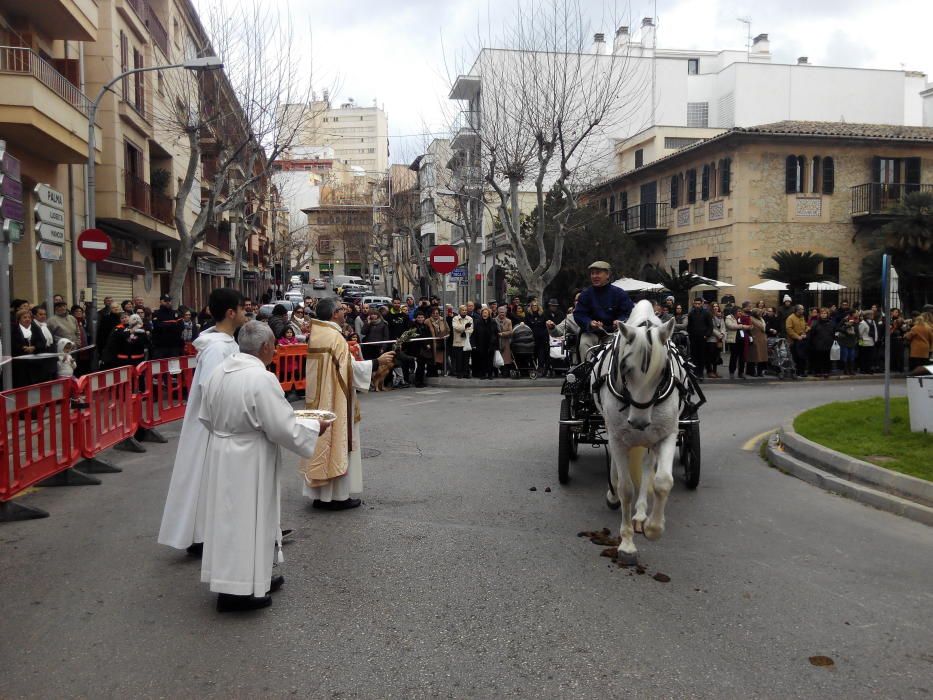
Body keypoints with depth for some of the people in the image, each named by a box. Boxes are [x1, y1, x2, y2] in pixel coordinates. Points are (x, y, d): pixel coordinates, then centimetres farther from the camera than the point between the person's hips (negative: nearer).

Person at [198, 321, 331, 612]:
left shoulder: (219, 371, 0)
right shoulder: (262, 378, -23)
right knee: (247, 518, 4)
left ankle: (256, 578, 32)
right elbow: (283, 428, -21)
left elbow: (206, 417, 10)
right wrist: (314, 427, -5)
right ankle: (238, 590, 12)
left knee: (232, 516, 17)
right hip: (249, 461, -8)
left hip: (221, 454, 8)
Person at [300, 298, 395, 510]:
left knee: (321, 441, 12)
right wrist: (378, 362, -12)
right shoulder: (335, 337, -17)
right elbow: (350, 369, -19)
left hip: (318, 400, 8)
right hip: (336, 400, -8)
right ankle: (337, 496, 5)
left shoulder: (315, 335, 8)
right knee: (337, 442, 0)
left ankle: (319, 494, 18)